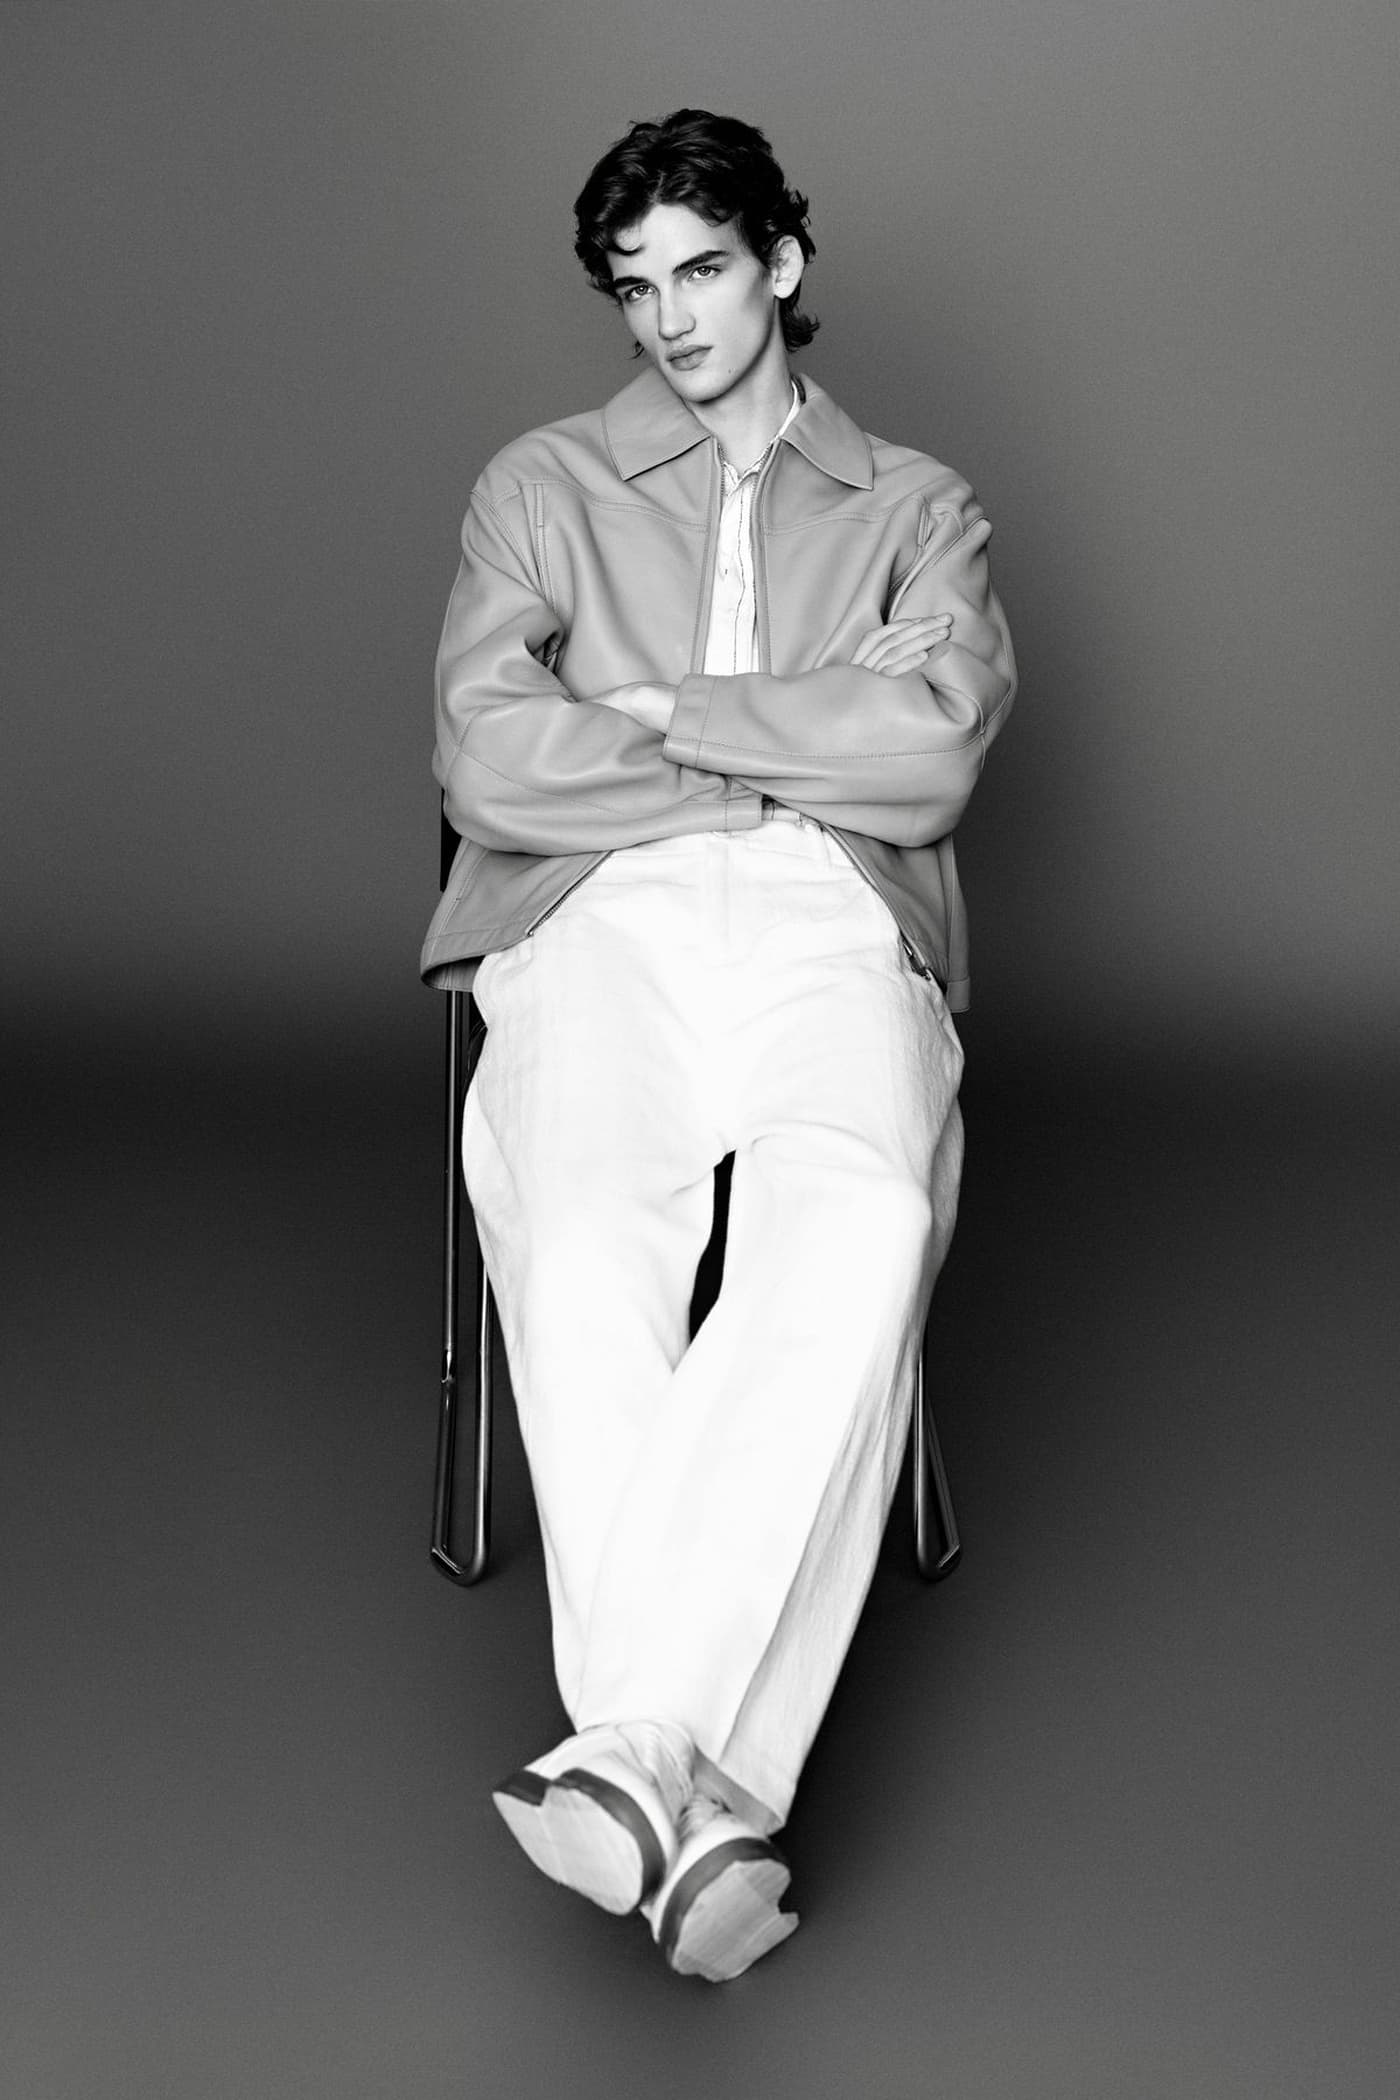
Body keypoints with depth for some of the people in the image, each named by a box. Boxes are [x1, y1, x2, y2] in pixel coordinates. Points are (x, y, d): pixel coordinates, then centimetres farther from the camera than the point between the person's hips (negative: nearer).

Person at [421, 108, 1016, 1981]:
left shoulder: (916, 508, 24)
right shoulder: (545, 489, 24)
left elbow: (933, 747, 2)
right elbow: (487, 758, 4)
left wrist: (653, 708, 3)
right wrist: (784, 758, 3)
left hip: (834, 931, 0)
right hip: (599, 918, 0)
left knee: (854, 1232, -36)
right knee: (585, 1250, -35)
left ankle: (637, 1749, -45)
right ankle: (706, 1792, -42)